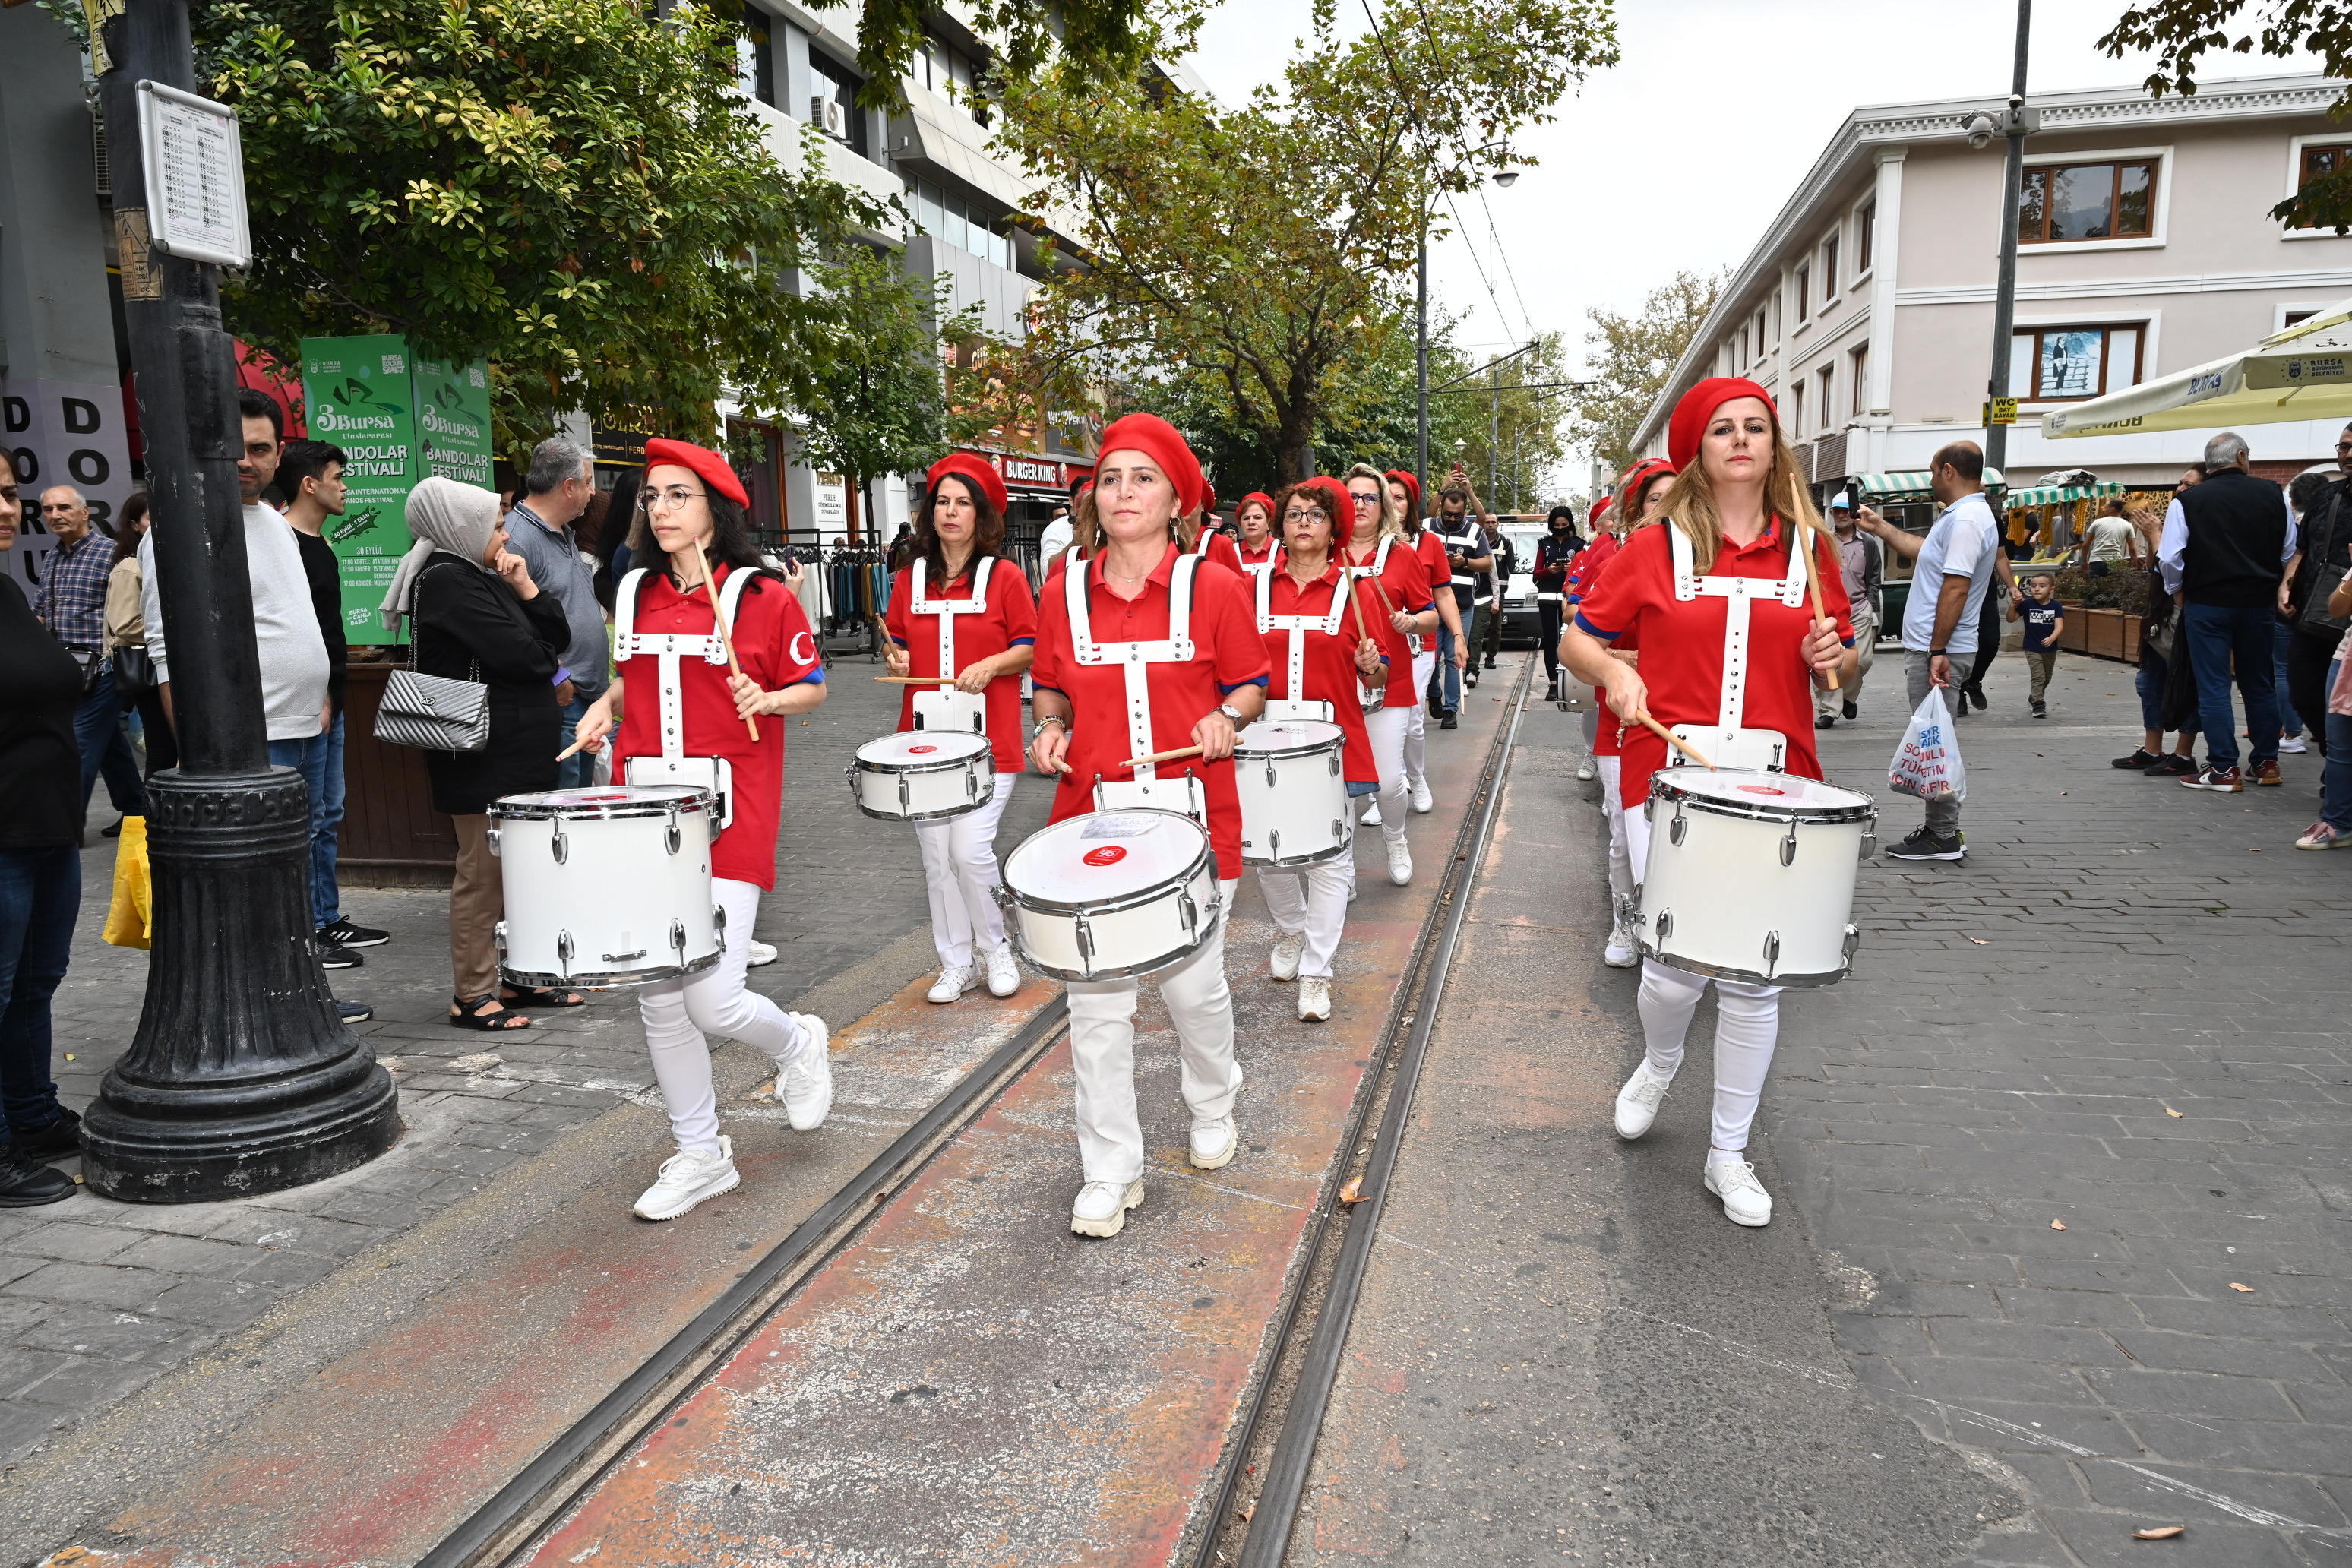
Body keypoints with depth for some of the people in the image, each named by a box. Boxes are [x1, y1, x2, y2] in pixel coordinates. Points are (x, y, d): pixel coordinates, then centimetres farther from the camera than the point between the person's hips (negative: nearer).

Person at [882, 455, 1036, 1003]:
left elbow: (1032, 647, 0)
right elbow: (897, 643, 18)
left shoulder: (1004, 577, -1)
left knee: (970, 850, -11)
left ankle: (997, 950, 13)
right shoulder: (911, 579, 10)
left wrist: (990, 665, -17)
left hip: (988, 738, -4)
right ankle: (956, 964, 19)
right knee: (935, 857, 6)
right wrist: (896, 658, -4)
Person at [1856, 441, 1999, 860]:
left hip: (1937, 651, -11)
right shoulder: (1963, 516, 17)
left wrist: (1938, 651, -25)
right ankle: (1942, 829, 21)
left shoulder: (1967, 519, -17)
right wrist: (1880, 527, 41)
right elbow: (1922, 552, 34)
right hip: (1930, 646, 11)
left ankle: (1943, 838, 0)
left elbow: (1956, 589, -23)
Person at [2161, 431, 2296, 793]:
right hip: (2260, 602, 4)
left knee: (2213, 687, 0)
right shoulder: (2274, 495, 2)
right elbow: (2290, 552, 10)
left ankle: (2224, 769, -2)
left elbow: (2170, 559, -10)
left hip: (2207, 603, -3)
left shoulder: (2187, 501, -8)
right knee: (2260, 683, 15)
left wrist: (2179, 594, 6)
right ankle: (2266, 762, 22)